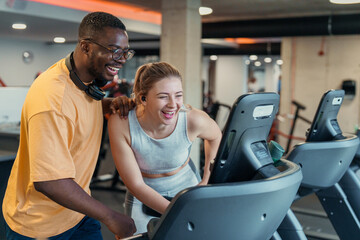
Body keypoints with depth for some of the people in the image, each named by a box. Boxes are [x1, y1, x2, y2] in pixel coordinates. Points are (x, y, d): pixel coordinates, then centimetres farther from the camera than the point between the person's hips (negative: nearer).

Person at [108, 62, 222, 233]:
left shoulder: (193, 120, -25)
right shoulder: (121, 123, -29)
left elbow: (215, 136, 1)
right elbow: (135, 184, -23)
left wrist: (207, 180, 0)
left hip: (188, 192, 1)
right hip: (143, 198, -1)